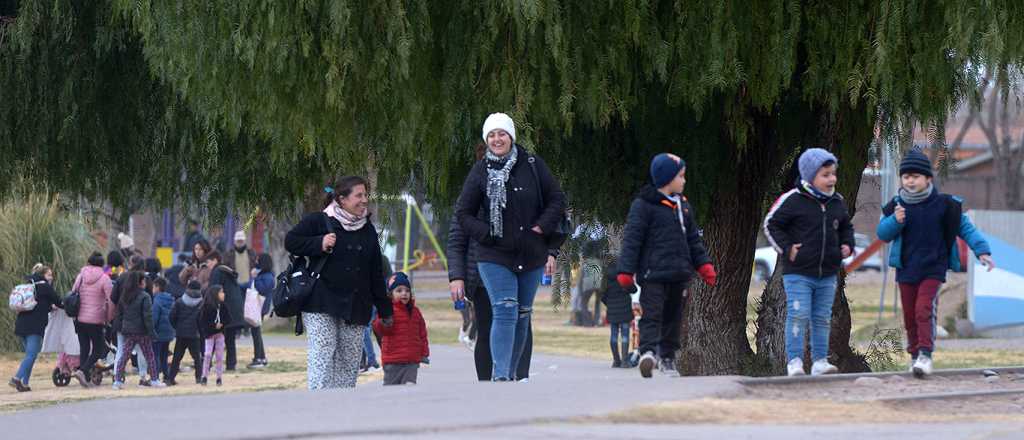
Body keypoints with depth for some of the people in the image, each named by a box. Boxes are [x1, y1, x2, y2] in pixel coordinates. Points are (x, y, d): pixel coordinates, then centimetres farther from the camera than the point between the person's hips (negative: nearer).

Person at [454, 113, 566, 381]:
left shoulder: (533, 166, 1)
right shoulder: (480, 172, -2)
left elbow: (557, 200, 8)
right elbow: (463, 213, 4)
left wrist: (542, 227, -5)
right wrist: (486, 234, -9)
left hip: (531, 257, 3)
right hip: (495, 257, -3)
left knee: (522, 315, 11)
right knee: (505, 312, -16)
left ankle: (510, 372, 22)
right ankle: (500, 374, -20)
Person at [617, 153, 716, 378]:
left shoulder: (683, 205, 15)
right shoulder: (644, 205, -8)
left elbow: (693, 239, 22)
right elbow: (632, 239, -10)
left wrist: (704, 265, 13)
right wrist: (626, 272, -15)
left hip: (678, 274, 7)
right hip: (652, 273, -7)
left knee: (673, 317, 12)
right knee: (652, 315, -17)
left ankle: (667, 356, 21)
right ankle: (648, 351, -28)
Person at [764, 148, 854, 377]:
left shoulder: (837, 202, 9)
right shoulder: (793, 200, -9)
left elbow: (846, 227, 27)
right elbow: (771, 224, -2)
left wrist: (847, 245, 9)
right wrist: (786, 248, -10)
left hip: (827, 273, 5)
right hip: (798, 272, -5)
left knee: (822, 319, 8)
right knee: (798, 316, -9)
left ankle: (820, 362, 13)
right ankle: (794, 362, -6)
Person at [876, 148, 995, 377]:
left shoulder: (943, 204, -5)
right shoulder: (897, 205, 1)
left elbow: (965, 228, 1)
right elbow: (882, 233, 3)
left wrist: (982, 251, -9)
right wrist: (895, 221, -18)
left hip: (933, 269, -3)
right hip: (906, 270, 3)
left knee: (925, 309, -18)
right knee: (910, 315, 8)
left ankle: (925, 355, -19)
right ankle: (915, 356, 21)